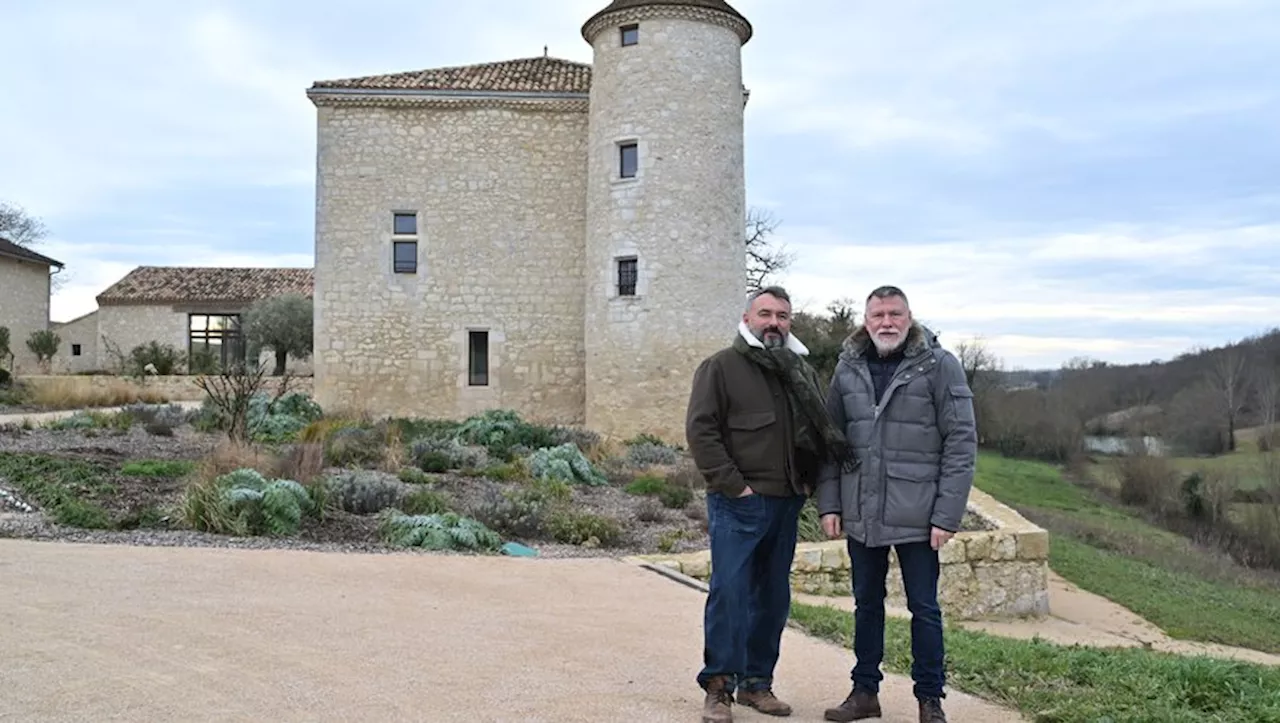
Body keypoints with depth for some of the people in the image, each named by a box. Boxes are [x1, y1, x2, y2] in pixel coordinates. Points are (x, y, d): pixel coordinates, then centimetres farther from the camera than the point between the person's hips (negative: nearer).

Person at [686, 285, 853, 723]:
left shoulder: (803, 373, 15)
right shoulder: (721, 367, -3)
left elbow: (824, 434, 23)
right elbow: (700, 429, -11)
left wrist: (810, 483, 9)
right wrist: (732, 485, -15)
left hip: (786, 505, 6)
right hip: (738, 504, -6)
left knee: (774, 598, 11)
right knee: (730, 593, -7)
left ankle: (756, 682, 22)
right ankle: (718, 687, 4)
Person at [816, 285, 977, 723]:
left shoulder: (939, 365, -6)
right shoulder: (848, 367, 5)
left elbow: (961, 441, -8)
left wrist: (948, 514, -12)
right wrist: (829, 503, 2)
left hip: (916, 517, -4)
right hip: (860, 514, 4)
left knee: (924, 608, 8)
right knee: (867, 604, 16)